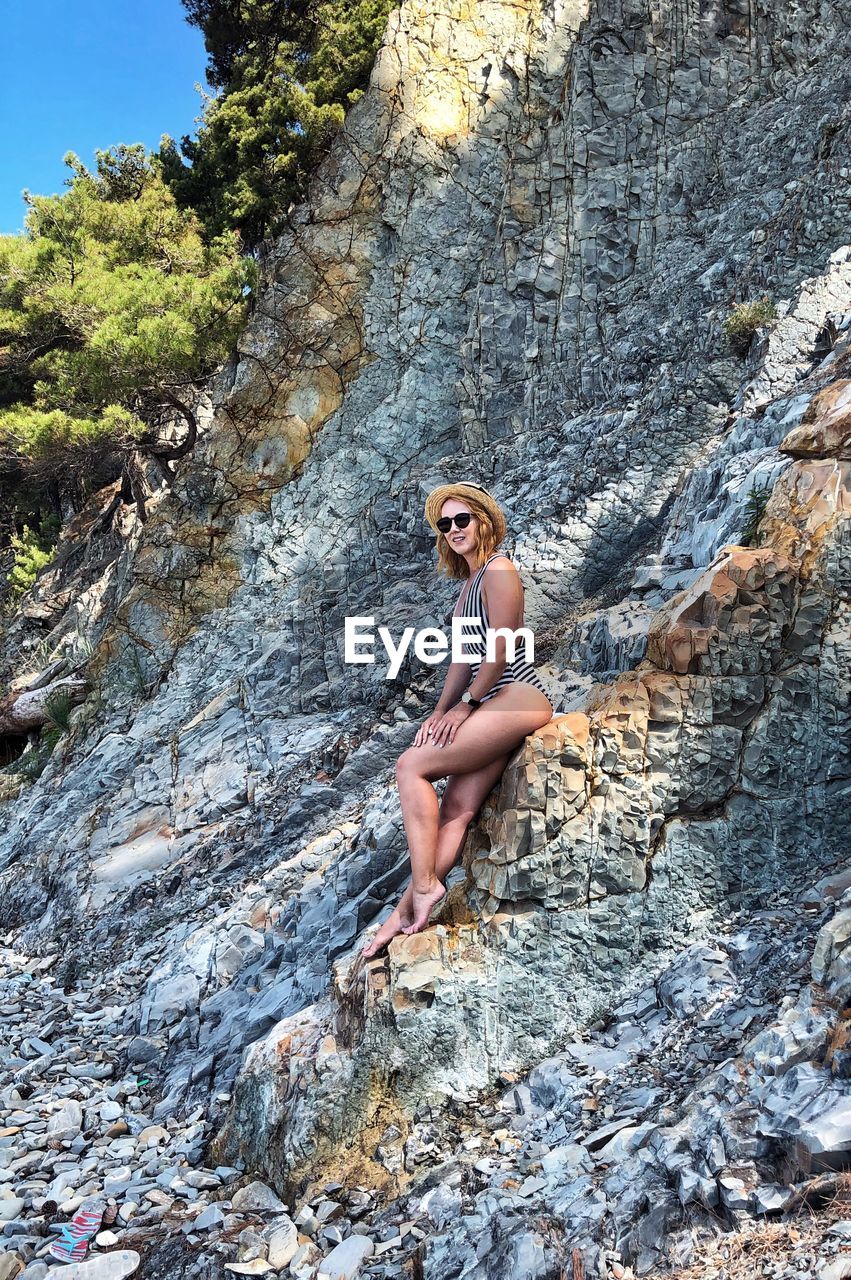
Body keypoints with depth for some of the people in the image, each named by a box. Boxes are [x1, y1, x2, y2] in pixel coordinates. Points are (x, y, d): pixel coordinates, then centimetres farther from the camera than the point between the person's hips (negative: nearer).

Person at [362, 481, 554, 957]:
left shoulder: (498, 570, -7)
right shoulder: (471, 583, 22)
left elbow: (500, 652, -12)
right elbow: (465, 657, 20)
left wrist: (466, 705, -7)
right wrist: (440, 712, 11)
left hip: (517, 698, -9)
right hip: (493, 704, 9)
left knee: (412, 766, -14)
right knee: (457, 809, -1)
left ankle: (424, 885, -12)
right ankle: (408, 910, -5)